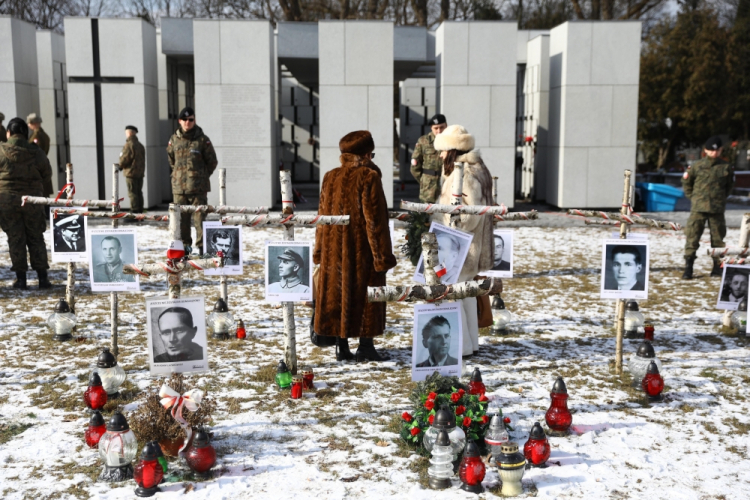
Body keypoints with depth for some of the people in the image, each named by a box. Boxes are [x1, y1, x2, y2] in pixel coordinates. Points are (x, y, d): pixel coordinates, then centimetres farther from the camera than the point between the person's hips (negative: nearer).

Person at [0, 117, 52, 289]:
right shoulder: (36, 152, -4)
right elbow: (47, 176, 5)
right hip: (32, 200, 1)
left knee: (15, 239, 7)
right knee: (36, 239, 10)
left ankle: (21, 278, 8)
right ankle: (42, 277, 10)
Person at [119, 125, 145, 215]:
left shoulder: (129, 145, -13)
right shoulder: (140, 145, 15)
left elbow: (124, 159, -14)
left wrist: (120, 166, 4)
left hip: (131, 173, -8)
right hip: (140, 173, 8)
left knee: (132, 194, -7)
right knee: (139, 193, 11)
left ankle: (134, 213, -9)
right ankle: (140, 212, 14)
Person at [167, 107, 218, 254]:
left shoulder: (202, 139, -1)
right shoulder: (174, 139, 8)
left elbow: (212, 161, 6)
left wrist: (202, 176, 7)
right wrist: (177, 174, 16)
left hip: (198, 187, -3)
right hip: (179, 186, 3)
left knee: (200, 217, -4)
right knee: (181, 218, 7)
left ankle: (201, 246, 2)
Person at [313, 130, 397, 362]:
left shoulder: (330, 178, 7)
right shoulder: (369, 178, -11)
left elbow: (323, 216, 11)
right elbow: (375, 219, -14)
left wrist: (320, 251, 18)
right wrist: (383, 255, -10)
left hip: (334, 251, 6)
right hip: (362, 251, -6)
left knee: (337, 294, 10)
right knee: (365, 296, 4)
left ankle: (342, 347, 14)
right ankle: (365, 345, 7)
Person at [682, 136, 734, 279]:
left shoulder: (726, 167, 3)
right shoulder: (697, 166, 1)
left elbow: (729, 185, 18)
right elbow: (686, 181, 14)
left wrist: (721, 198, 13)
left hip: (717, 209, 1)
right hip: (698, 208, -1)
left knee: (718, 238, 9)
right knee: (692, 237, -6)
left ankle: (717, 266, 22)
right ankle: (688, 269, -3)